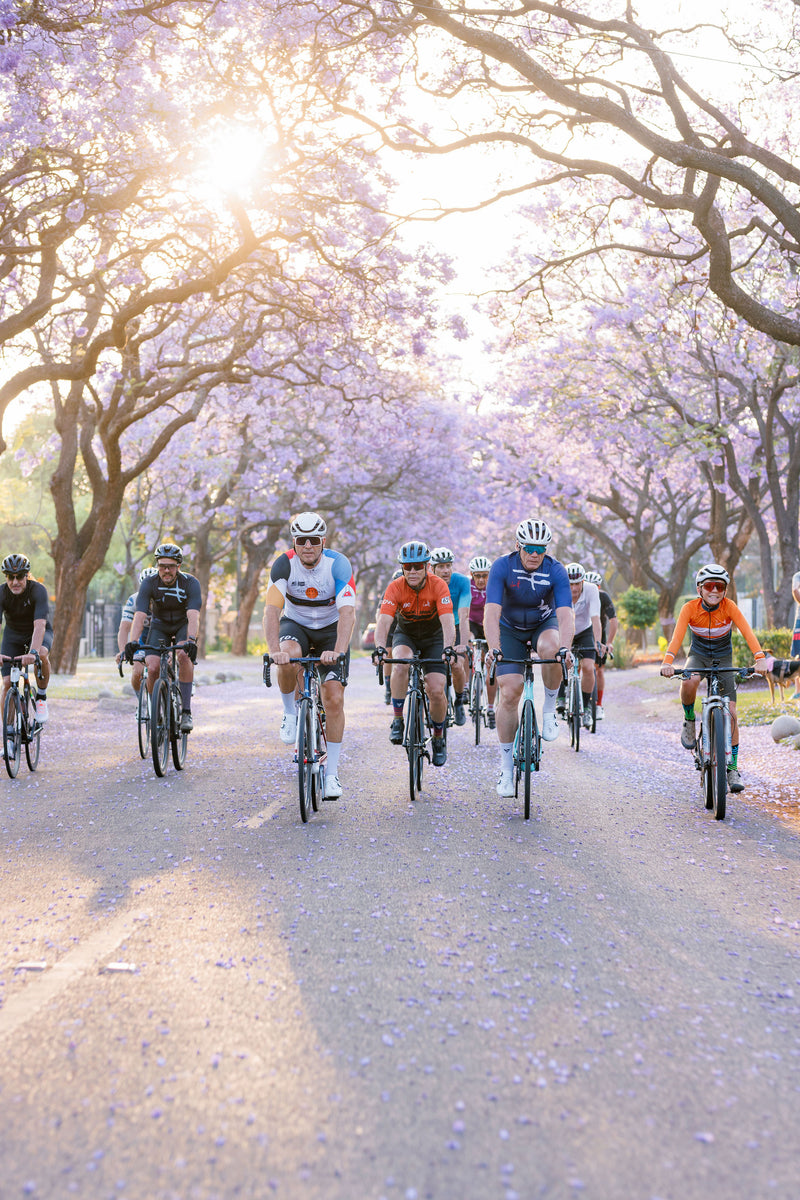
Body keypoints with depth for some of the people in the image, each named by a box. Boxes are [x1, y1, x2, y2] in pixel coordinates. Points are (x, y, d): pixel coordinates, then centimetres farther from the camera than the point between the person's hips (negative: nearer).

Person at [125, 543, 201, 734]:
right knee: (153, 668, -21)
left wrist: (191, 640, -54)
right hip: (159, 626, 1)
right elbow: (139, 615, -32)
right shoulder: (149, 583, -22)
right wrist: (132, 642, -47)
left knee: (184, 655, -32)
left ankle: (186, 712, -25)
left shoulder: (190, 583, -25)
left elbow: (193, 615, -37)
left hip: (183, 625, -1)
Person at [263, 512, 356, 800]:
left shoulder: (338, 564, -24)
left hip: (331, 628, 0)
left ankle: (332, 772, 1)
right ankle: (290, 713, -7)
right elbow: (271, 609, -30)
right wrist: (275, 650, -46)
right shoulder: (284, 565, -22)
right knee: (288, 659, -36)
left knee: (334, 699, -11)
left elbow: (347, 613, -34)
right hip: (295, 624, 1)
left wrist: (338, 651, -50)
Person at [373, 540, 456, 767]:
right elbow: (383, 621, -33)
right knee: (401, 664, -35)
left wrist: (448, 647, -53)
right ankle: (397, 720, -19)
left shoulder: (438, 586, -25)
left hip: (433, 637, 0)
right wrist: (379, 648, -51)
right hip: (405, 635, 1)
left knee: (436, 691, -15)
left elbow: (447, 621, -35)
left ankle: (438, 738, 12)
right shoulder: (395, 587, -23)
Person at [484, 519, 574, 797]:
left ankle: (549, 709, -12)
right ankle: (506, 766, -1)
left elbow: (565, 613, -30)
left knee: (550, 649, -36)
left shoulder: (556, 570, -21)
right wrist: (494, 648, -44)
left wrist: (564, 647, -47)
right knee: (509, 691, -12)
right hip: (510, 630, 0)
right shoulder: (502, 566, -23)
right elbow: (492, 612, -30)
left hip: (544, 625, 0)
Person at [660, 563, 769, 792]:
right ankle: (689, 720, -7)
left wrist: (760, 658, -47)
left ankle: (733, 768, 3)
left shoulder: (729, 607, -19)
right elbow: (677, 636, -32)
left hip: (723, 658, 1)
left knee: (730, 714, -8)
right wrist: (668, 661, -50)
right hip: (698, 655, -1)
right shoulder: (690, 608, -19)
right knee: (689, 682, -37)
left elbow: (747, 632, -30)